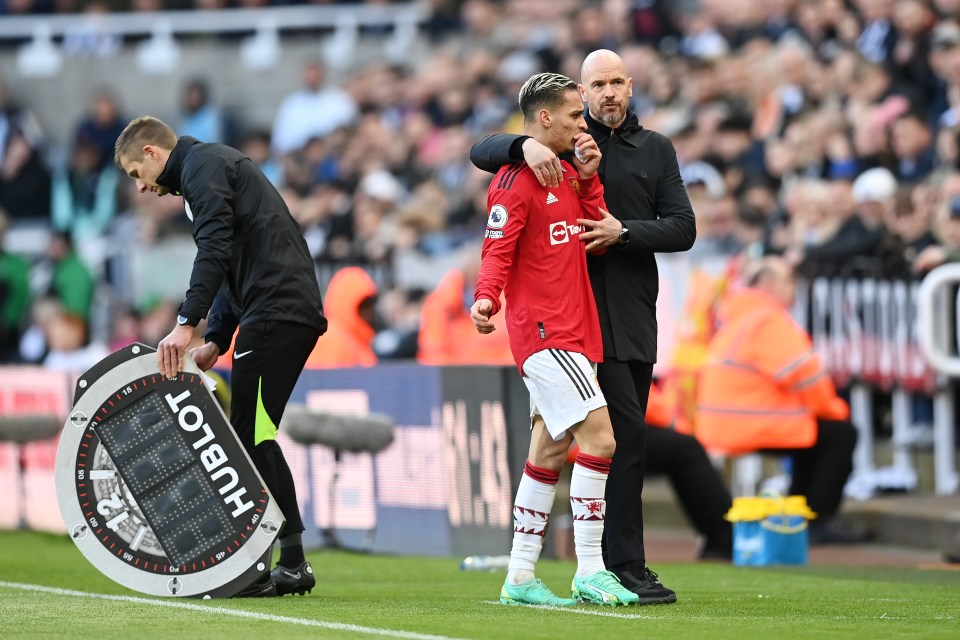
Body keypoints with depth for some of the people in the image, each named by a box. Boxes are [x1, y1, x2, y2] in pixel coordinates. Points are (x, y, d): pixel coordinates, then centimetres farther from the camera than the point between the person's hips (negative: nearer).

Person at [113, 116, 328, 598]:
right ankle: (290, 563, 8)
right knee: (253, 436, 10)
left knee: (252, 436, -10)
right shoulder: (213, 167, 29)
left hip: (276, 312, -10)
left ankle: (291, 562, -12)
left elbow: (216, 248, -17)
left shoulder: (203, 164, -2)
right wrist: (215, 341, 17)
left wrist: (186, 324, -22)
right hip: (295, 310, 10)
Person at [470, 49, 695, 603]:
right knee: (625, 433, -14)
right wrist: (524, 145, -22)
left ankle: (604, 563, 15)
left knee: (627, 438, 7)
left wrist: (625, 232, -12)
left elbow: (683, 228, 5)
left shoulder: (656, 149, 13)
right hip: (582, 304, -5)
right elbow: (482, 152, -1)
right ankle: (627, 565, -15)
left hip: (636, 308, 5)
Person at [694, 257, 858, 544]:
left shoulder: (734, 315, 18)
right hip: (757, 428, -10)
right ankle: (817, 523, -4)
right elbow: (804, 374, -19)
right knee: (841, 434, -4)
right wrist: (834, 408, -2)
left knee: (816, 433, 27)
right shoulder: (769, 321, -16)